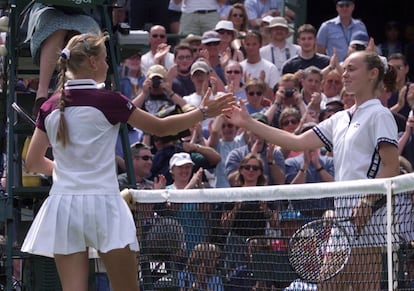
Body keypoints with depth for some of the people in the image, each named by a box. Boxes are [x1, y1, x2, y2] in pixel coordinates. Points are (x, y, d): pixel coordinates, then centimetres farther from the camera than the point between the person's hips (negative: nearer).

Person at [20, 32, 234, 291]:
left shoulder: (50, 107, 6)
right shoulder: (107, 101, -6)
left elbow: (33, 163, 13)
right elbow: (160, 127, 2)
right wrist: (204, 112, 11)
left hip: (62, 204, 4)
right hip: (102, 202, -4)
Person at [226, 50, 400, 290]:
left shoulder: (379, 115, -5)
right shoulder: (341, 119, 19)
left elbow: (391, 168, -12)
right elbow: (298, 142, 18)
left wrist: (367, 202, -22)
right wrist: (248, 123, 16)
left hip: (365, 217, -9)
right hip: (341, 214, 9)